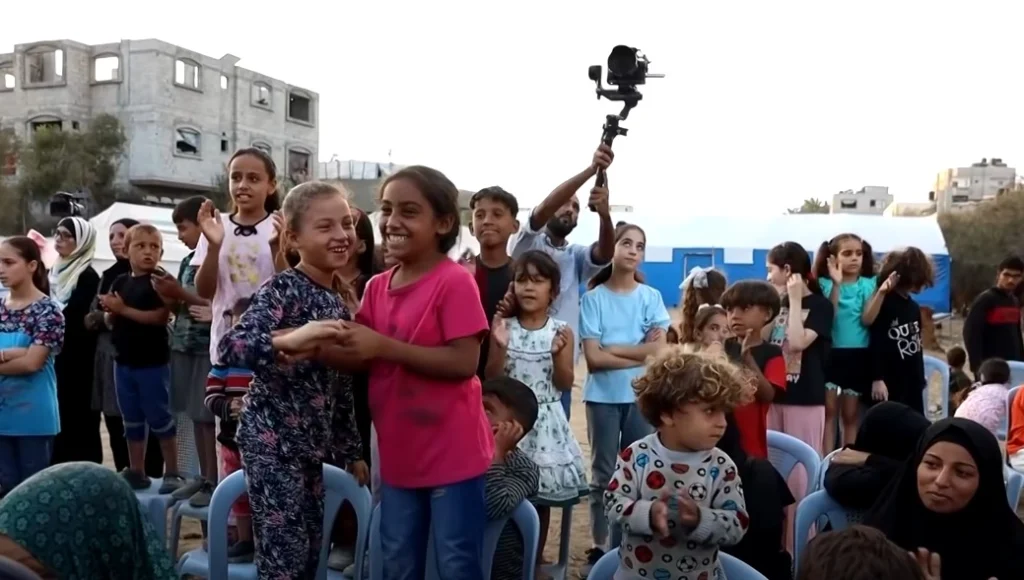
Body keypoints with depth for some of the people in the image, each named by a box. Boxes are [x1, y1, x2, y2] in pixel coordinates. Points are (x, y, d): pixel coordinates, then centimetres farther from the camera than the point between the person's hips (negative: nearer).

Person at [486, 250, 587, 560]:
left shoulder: (561, 332, -2)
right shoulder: (503, 327, -3)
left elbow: (565, 384, -3)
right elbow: (491, 379, -5)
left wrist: (558, 355, -19)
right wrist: (500, 348, -20)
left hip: (545, 421, 1)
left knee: (542, 499, 10)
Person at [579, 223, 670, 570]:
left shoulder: (651, 297, 2)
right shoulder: (594, 297, -5)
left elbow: (659, 350, -8)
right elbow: (593, 358, -11)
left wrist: (611, 348, -11)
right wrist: (639, 353, -10)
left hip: (641, 396, 2)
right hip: (603, 397, -1)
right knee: (604, 473, 8)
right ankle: (599, 545, 17)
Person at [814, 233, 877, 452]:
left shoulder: (868, 284, 3)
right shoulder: (825, 284, 0)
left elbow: (868, 319, -4)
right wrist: (836, 284, -20)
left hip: (858, 355, 1)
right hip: (831, 353, -1)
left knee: (851, 414, 9)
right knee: (829, 411, 0)